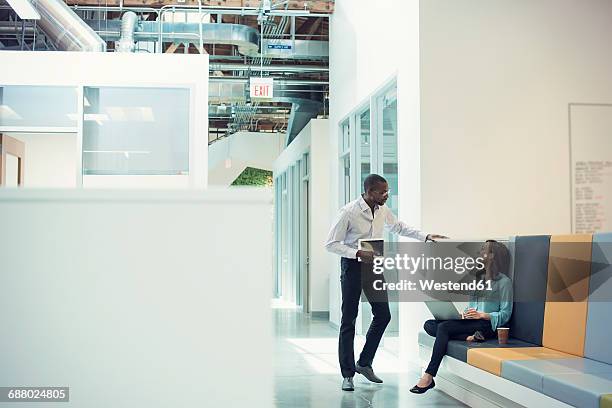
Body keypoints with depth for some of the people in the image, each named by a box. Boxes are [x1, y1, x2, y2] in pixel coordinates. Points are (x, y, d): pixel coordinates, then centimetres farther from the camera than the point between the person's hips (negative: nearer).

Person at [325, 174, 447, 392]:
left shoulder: (382, 210, 1)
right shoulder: (349, 212, -18)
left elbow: (399, 227, 18)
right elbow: (331, 243, -15)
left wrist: (426, 236, 8)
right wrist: (358, 253, -26)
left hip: (373, 264, 7)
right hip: (352, 265, -6)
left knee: (383, 315, 6)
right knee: (349, 320, -2)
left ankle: (364, 363, 22)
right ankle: (347, 374, 5)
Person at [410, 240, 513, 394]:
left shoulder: (504, 281, 0)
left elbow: (505, 314, -5)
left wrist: (482, 315, -18)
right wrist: (464, 313, 2)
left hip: (486, 325, -8)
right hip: (470, 322, 8)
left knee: (443, 327, -30)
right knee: (429, 325, -14)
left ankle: (428, 377, -32)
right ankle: (468, 337, -29)